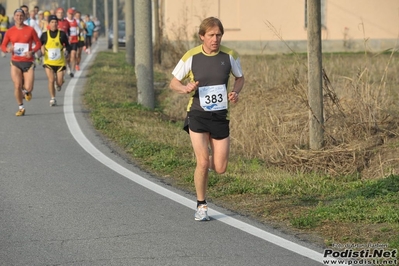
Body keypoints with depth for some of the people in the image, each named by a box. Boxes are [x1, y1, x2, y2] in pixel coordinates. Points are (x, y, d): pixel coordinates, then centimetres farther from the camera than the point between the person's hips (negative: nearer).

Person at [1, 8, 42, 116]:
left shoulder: (30, 30, -1)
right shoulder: (10, 31, 3)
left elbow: (38, 43, 5)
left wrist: (32, 51, -13)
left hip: (28, 62, -1)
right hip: (15, 62, 1)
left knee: (28, 88, -9)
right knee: (17, 86, -5)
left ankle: (27, 91, 30)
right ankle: (21, 108, 13)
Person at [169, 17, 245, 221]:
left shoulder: (229, 55, -4)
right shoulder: (191, 57, -9)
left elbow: (240, 78, 13)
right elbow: (173, 83, 2)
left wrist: (235, 92, -8)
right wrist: (185, 88, -21)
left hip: (220, 116, 2)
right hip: (198, 115, -2)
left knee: (220, 168, -1)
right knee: (202, 162, -12)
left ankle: (210, 160, 37)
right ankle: (201, 206, 8)